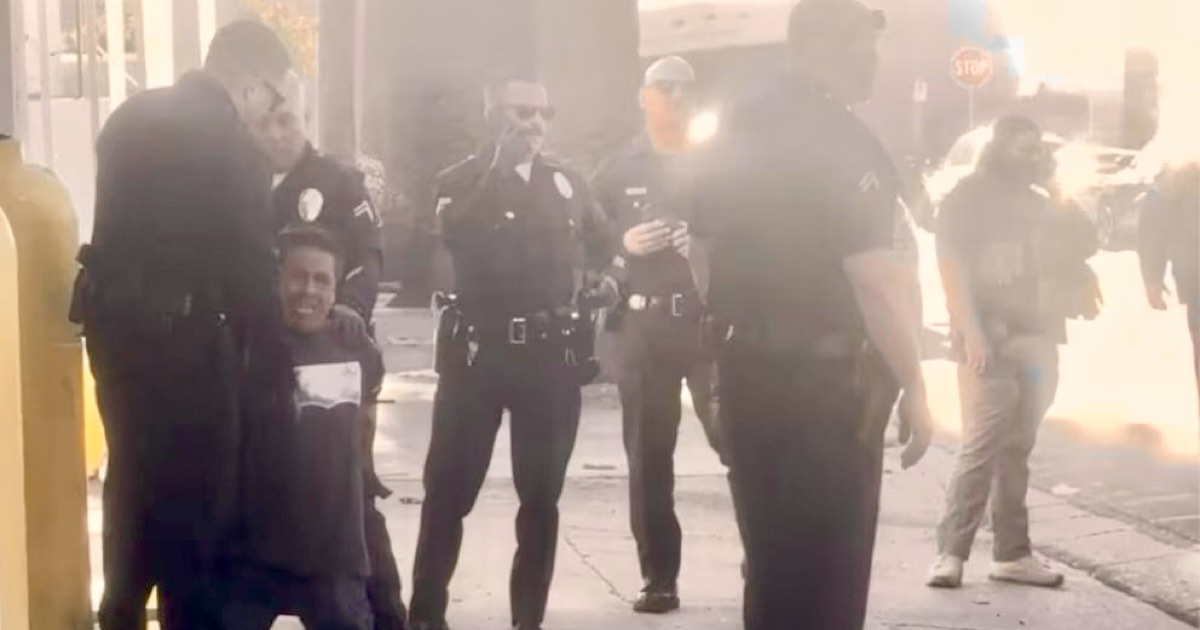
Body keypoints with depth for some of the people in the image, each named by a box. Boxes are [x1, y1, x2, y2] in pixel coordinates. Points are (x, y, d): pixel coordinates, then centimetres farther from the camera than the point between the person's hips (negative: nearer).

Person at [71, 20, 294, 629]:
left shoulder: (133, 116, 9)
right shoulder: (232, 145, -15)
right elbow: (251, 272, -14)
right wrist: (272, 377, -9)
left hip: (113, 319, 8)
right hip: (180, 332, -8)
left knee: (132, 476, 22)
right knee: (194, 489, 4)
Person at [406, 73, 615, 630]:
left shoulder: (567, 182, 11)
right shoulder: (462, 181, 1)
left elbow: (602, 245, 26)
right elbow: (459, 235, -19)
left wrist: (593, 284, 9)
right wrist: (501, 164, -16)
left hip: (552, 354, 3)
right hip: (479, 351, -3)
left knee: (542, 493, 8)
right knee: (449, 487, -1)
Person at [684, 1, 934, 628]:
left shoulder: (736, 132, 9)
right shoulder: (846, 144, -16)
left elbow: (708, 237, 17)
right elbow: (875, 282, -21)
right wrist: (914, 388, -17)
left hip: (746, 369, 8)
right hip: (827, 379, -7)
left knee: (771, 563, 18)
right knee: (827, 573, 2)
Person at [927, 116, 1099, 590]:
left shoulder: (1036, 203, 17)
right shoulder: (967, 200, -1)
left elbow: (1084, 245, 9)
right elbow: (952, 268, -10)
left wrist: (1054, 191, 1)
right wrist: (971, 332, -21)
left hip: (1035, 339, 6)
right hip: (988, 341, -6)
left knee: (1016, 449, 7)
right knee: (981, 447, -11)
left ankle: (1012, 553, 9)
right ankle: (951, 552, -7)